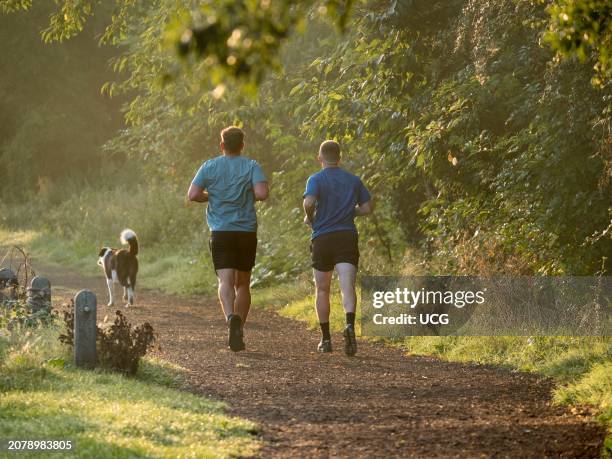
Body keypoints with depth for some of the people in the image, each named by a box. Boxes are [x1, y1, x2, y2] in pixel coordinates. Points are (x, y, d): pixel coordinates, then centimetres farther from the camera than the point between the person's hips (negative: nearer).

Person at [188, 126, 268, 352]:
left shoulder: (210, 167, 3)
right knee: (243, 283, 14)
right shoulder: (251, 166, 1)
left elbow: (192, 195, -4)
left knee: (226, 281, -10)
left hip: (221, 232, -1)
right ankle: (239, 331, 15)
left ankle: (232, 317, -37)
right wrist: (248, 196, 8)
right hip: (247, 231, 1)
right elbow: (262, 194, -14)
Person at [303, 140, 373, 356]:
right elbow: (367, 208, 9)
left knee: (322, 290, 12)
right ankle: (350, 325, -38)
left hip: (322, 238, -1)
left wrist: (309, 217, 0)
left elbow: (309, 202, -21)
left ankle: (325, 339, 15)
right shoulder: (354, 180, 9)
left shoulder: (316, 179, -2)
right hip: (347, 237, 1)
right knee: (347, 286, -12)